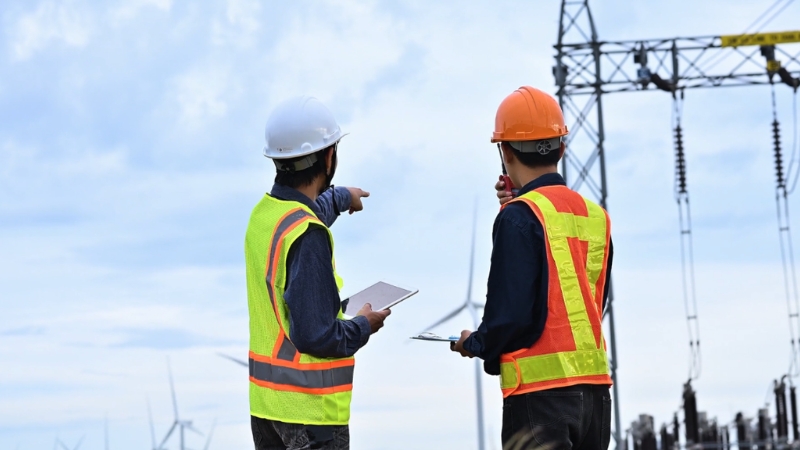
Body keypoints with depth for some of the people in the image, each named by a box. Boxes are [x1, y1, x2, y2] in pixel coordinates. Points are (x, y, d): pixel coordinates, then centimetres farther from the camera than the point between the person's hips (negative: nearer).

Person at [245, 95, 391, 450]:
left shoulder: (263, 212, 4)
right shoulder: (306, 236, -23)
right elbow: (316, 337, -26)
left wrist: (340, 198, 49)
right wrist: (364, 326, -8)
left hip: (266, 399, 9)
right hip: (311, 409, -9)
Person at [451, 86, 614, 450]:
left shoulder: (520, 216, -10)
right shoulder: (595, 216, 10)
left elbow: (510, 313, -17)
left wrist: (474, 344, 6)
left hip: (539, 392, -7)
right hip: (595, 389, 7)